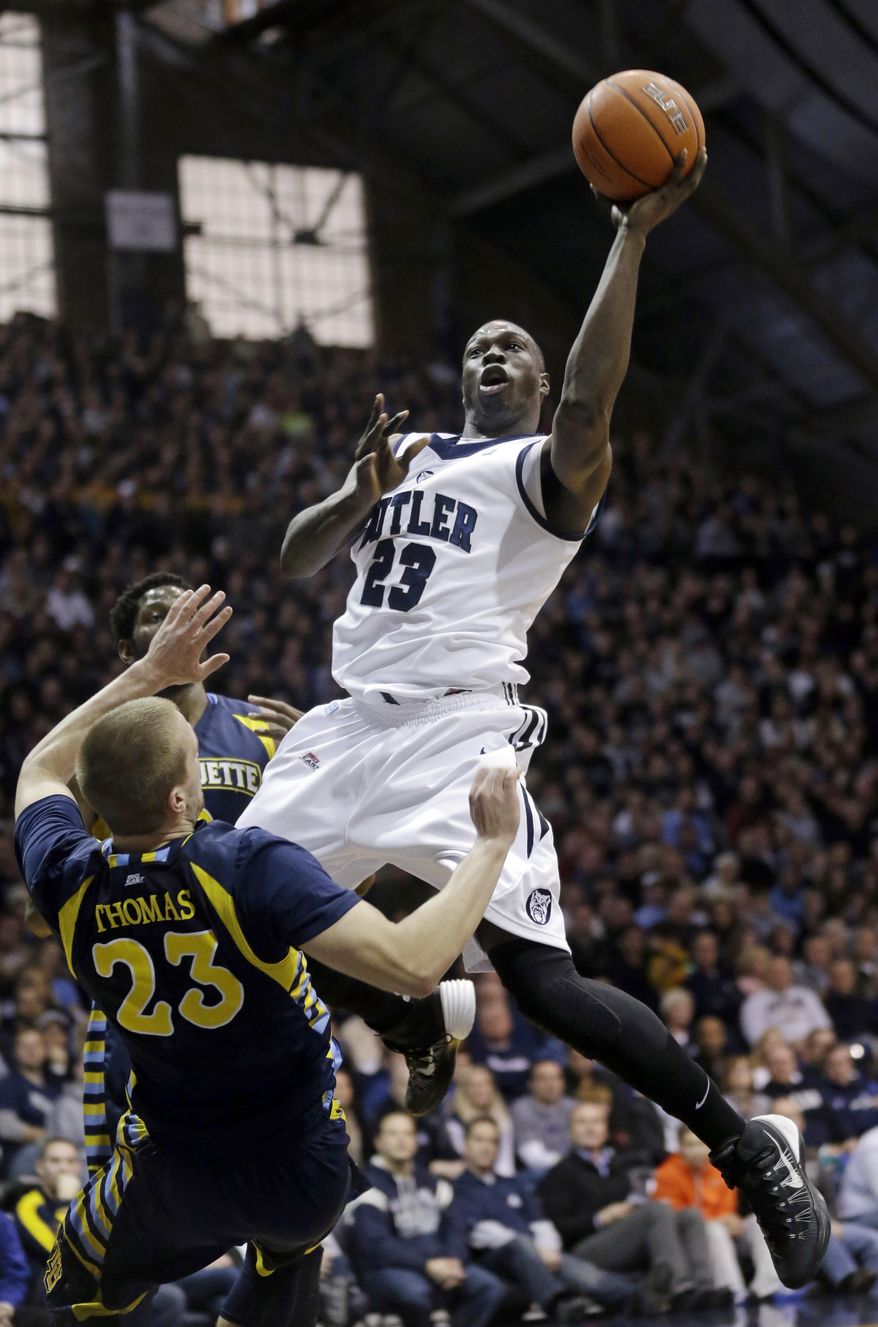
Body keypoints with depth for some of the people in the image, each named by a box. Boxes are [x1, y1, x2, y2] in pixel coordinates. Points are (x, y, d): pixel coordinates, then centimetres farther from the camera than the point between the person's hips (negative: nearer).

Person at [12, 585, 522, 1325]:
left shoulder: (69, 885, -15)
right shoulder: (255, 868, -29)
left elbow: (42, 770, 9)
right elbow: (413, 966, -35)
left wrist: (151, 674, 12)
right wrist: (494, 844, -24)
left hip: (174, 1181, 1)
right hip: (302, 1175, -1)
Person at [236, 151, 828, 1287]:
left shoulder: (549, 466, 4)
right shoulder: (403, 454, 24)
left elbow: (589, 398, -19)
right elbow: (295, 560, 19)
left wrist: (632, 234, -21)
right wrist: (361, 494, -1)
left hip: (458, 728, -7)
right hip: (350, 725, 7)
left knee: (540, 981, -18)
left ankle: (751, 1152, -10)